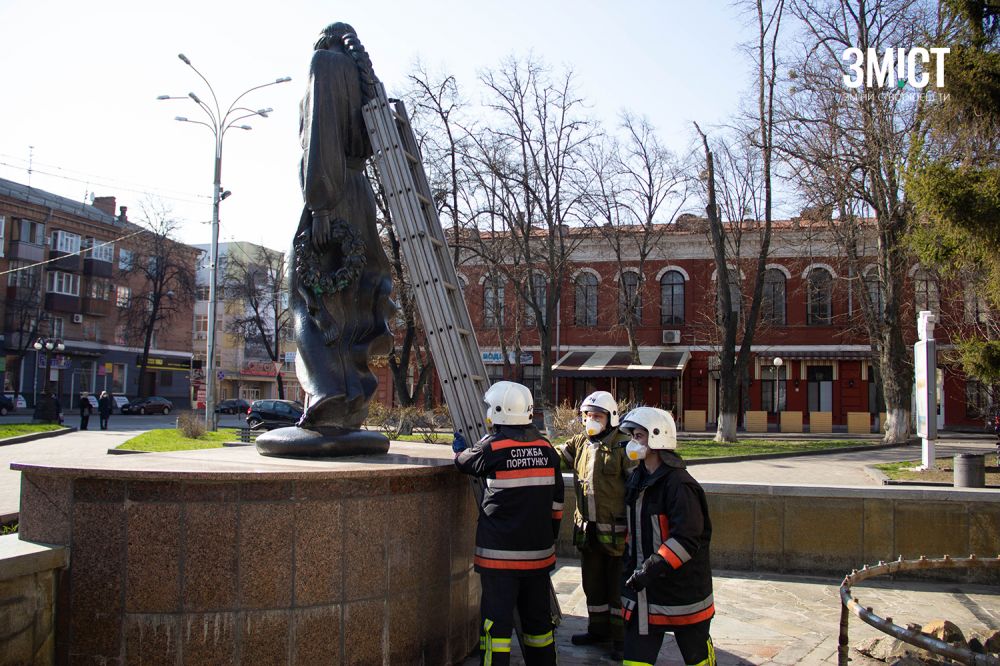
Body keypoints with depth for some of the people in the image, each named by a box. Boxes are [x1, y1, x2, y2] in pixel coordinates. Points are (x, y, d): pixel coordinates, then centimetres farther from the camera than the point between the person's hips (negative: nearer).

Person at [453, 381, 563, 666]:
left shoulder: (493, 448, -13)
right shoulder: (546, 448, 3)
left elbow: (466, 461, 8)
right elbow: (556, 502, 10)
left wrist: (460, 449, 31)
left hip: (501, 553, -5)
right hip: (539, 551, 5)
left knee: (497, 619, 1)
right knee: (537, 616, 18)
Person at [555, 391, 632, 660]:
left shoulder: (623, 446, -10)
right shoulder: (579, 444, 10)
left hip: (617, 531, -6)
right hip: (588, 529, 7)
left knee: (618, 586, 4)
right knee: (593, 584, 18)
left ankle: (622, 637, 17)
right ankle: (598, 630, 34)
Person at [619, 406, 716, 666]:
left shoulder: (678, 484, -20)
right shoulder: (637, 480, 8)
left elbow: (686, 540, -27)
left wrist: (649, 569, -28)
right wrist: (630, 562, 15)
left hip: (682, 588, -7)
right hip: (643, 588, 7)